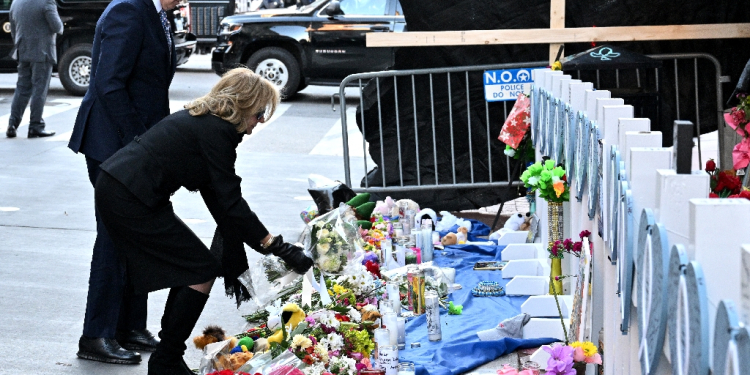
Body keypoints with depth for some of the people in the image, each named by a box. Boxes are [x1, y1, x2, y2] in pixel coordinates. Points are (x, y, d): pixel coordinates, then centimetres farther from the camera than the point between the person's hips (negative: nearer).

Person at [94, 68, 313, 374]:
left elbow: (217, 197, 17)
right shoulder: (216, 131, -14)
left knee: (190, 268, 15)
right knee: (203, 271, -2)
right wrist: (277, 247, -12)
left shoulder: (202, 121, 16)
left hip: (114, 190, 10)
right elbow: (230, 202, -16)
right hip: (130, 200, -10)